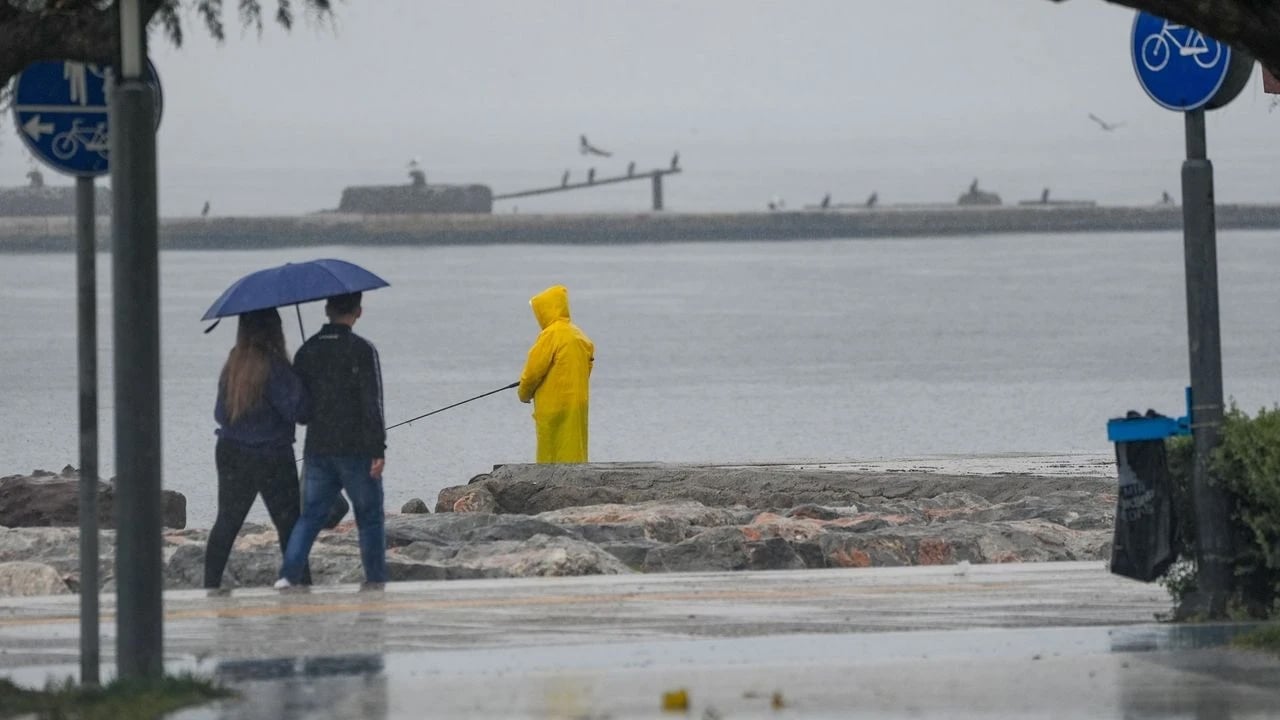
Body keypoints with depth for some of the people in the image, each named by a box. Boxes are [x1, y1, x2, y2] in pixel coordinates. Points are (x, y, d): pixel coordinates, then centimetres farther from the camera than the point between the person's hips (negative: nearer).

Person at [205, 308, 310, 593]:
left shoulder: (232, 364, 1)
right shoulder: (274, 367, -18)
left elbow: (220, 414, 9)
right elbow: (297, 410, -19)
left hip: (230, 453, 6)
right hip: (271, 458, -6)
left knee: (226, 522, 13)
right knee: (289, 524, 3)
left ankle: (211, 585, 12)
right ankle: (301, 582, 3)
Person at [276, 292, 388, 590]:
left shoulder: (307, 351, 5)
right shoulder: (362, 350, -10)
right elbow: (372, 404, -15)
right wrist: (378, 450, -14)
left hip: (317, 450, 4)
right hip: (356, 451, -4)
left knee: (310, 515, 7)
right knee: (370, 518, 9)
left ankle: (289, 575, -8)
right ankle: (375, 580, 10)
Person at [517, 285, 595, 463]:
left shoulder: (551, 334, -14)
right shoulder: (580, 336, 11)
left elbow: (534, 370, -13)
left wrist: (524, 393, 6)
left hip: (554, 405, -8)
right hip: (578, 404, 8)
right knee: (574, 452, 10)